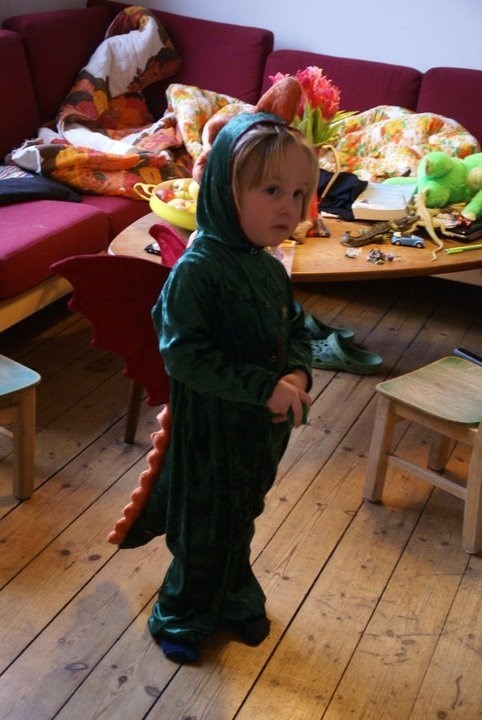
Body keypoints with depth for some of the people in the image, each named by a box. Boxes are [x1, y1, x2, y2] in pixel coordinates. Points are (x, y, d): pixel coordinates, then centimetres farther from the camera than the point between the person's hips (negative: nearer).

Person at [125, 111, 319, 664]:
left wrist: (297, 375, -11)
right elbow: (183, 353, -29)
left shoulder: (270, 269, -1)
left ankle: (234, 598, 50)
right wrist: (265, 387, -30)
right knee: (204, 529, 12)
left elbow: (296, 330, 11)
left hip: (262, 428, 7)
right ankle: (181, 616, 37)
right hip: (210, 431, -7)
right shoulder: (196, 269, -25)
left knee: (240, 518, 26)